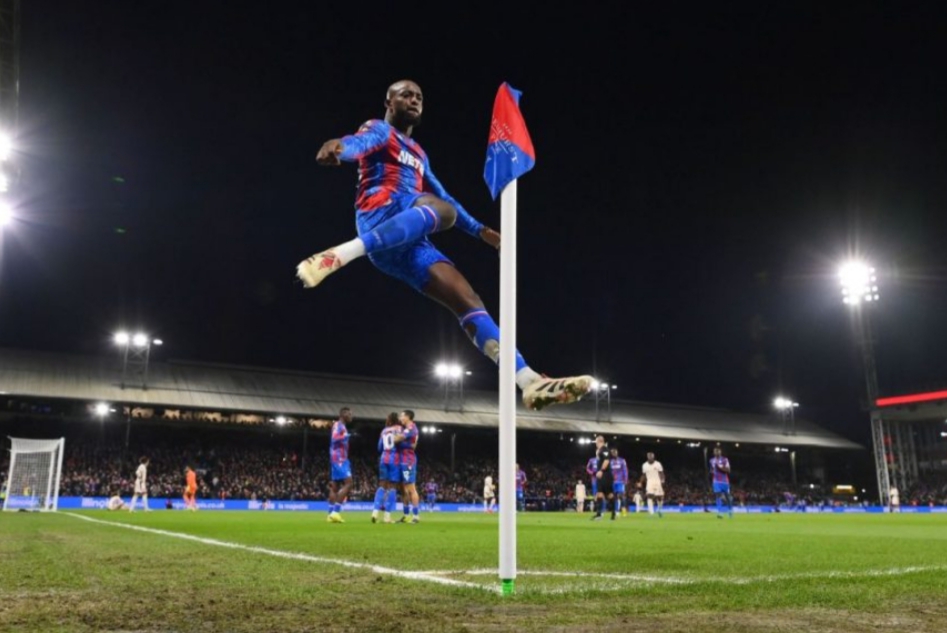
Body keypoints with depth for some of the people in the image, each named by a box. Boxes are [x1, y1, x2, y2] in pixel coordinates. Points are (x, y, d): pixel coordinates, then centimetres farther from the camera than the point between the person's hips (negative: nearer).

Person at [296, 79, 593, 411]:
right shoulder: (379, 129, 12)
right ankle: (339, 254, -50)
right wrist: (338, 146, -38)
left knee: (466, 298, -7)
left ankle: (529, 380, -15)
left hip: (406, 242, 7)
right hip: (379, 217, -7)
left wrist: (479, 230, 42)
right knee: (442, 210, -38)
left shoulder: (418, 154, 38)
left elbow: (444, 195, 46)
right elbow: (360, 143, -13)